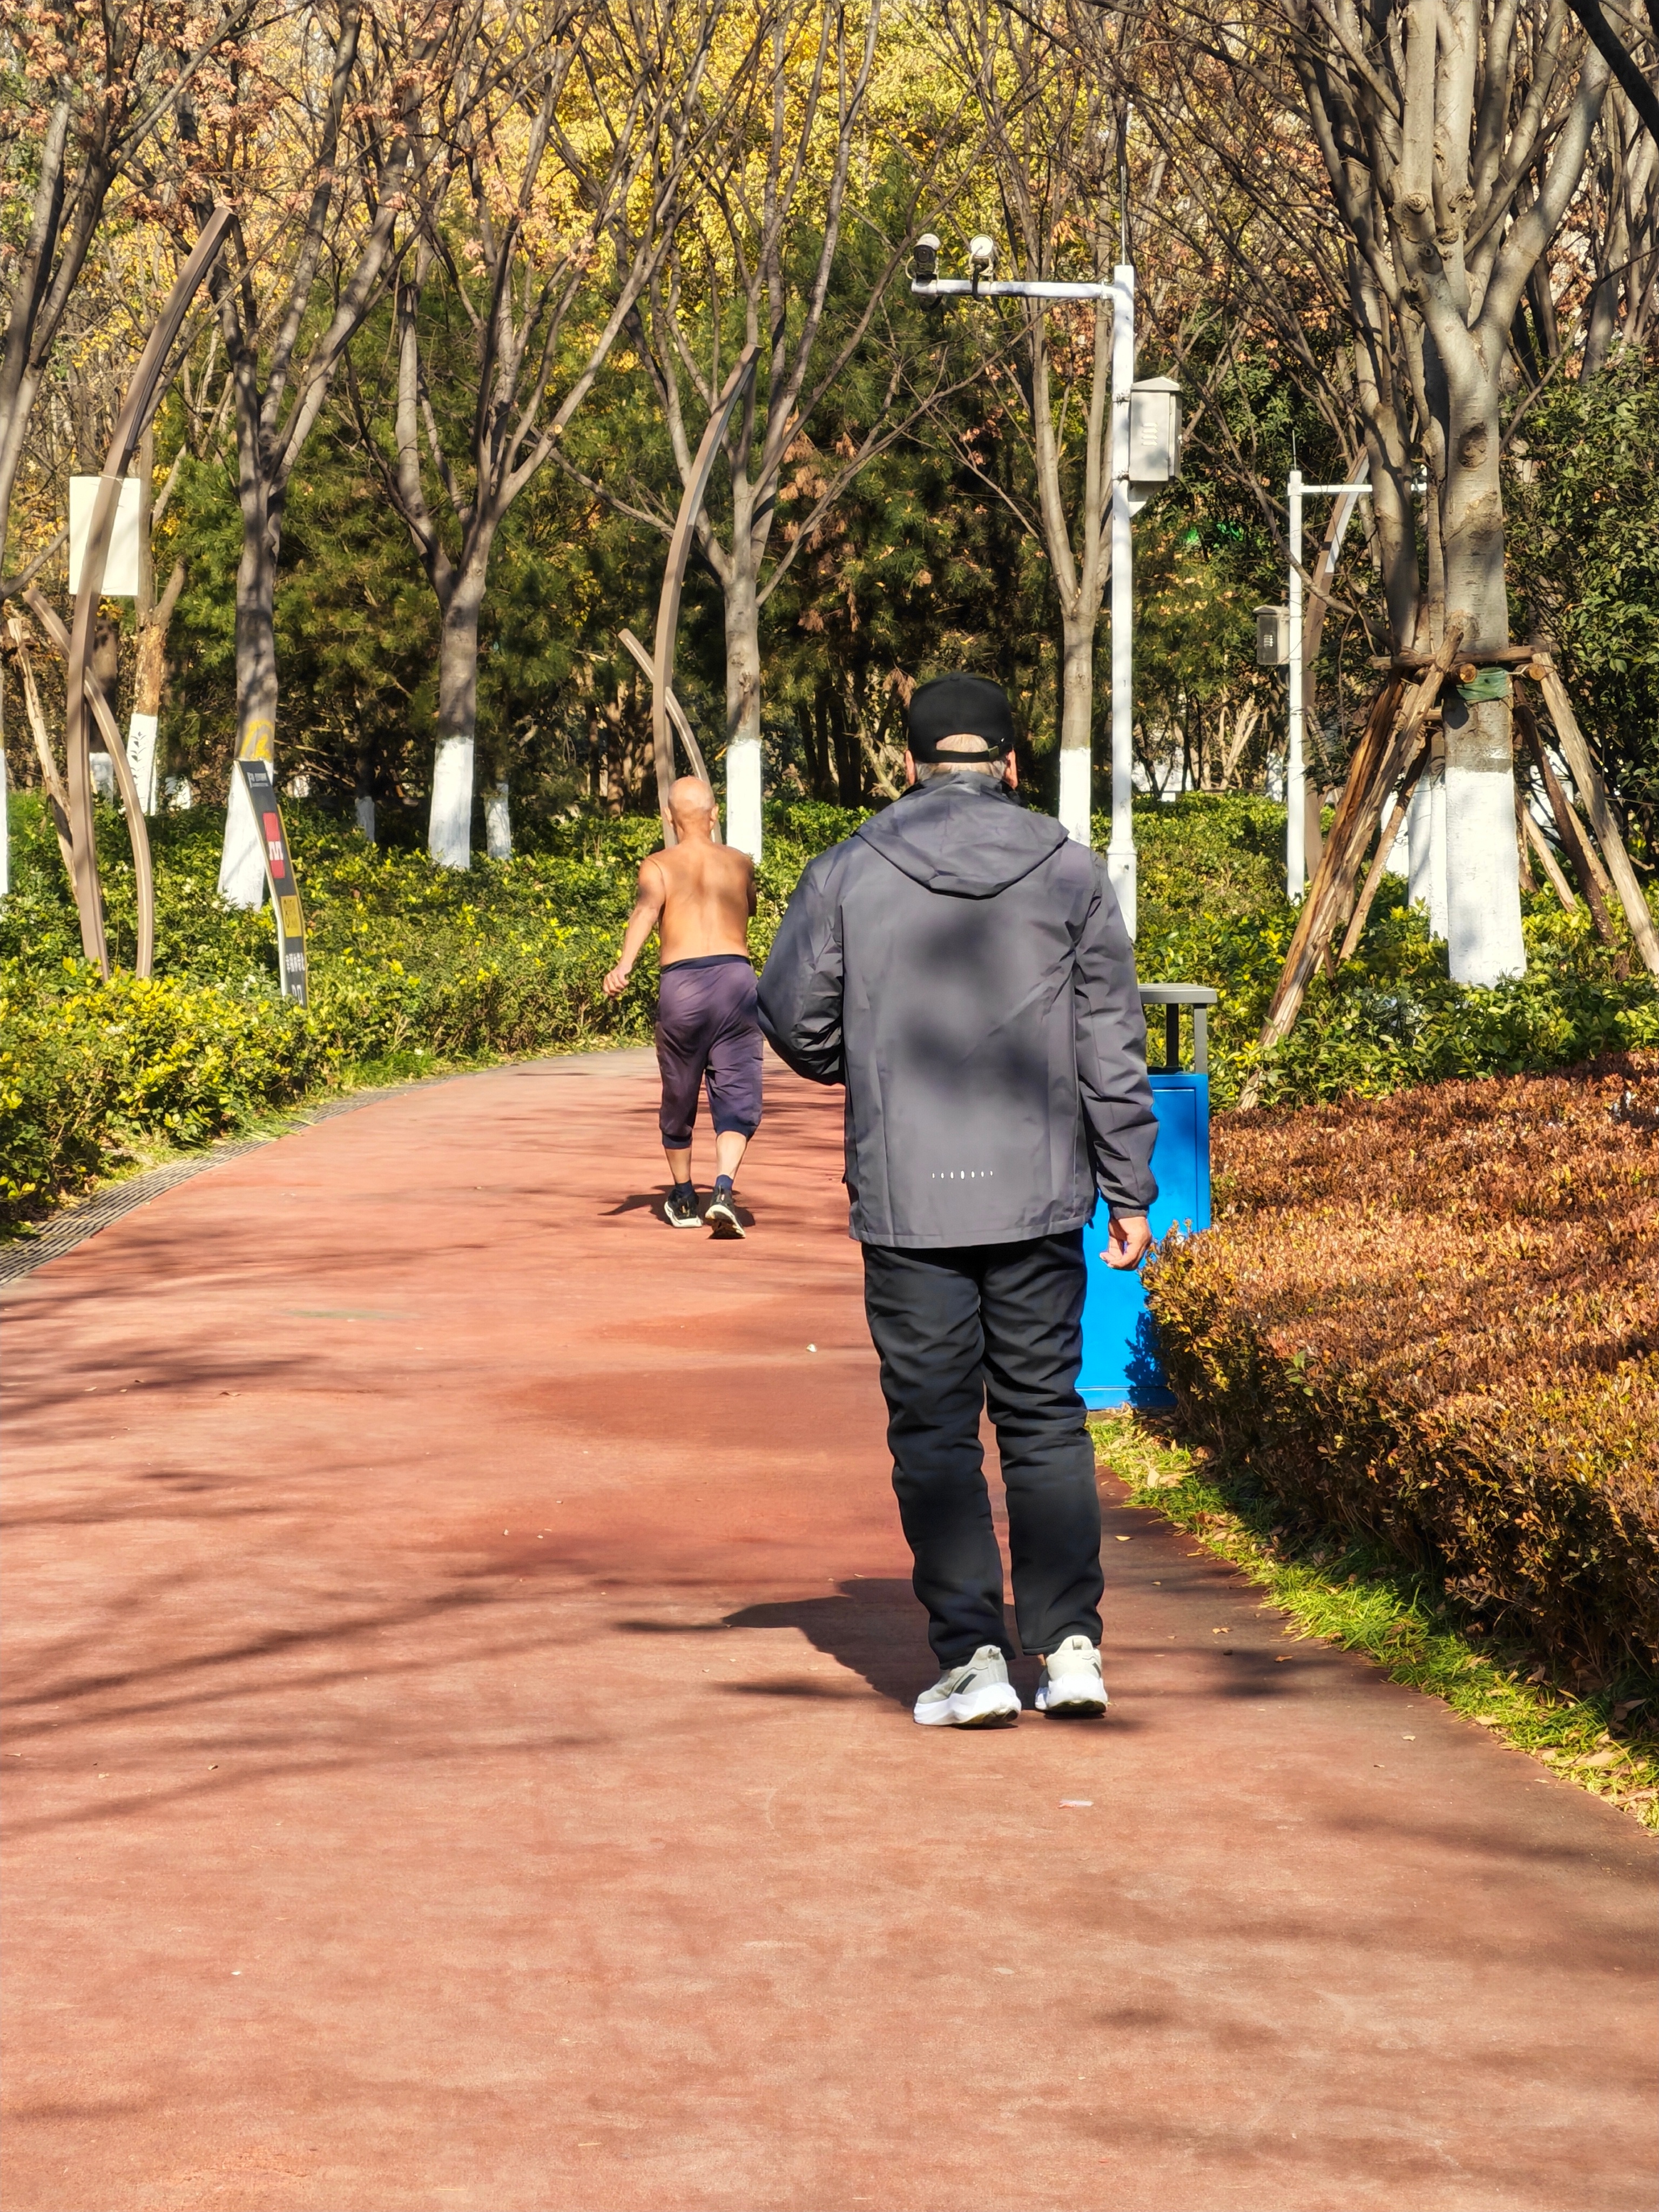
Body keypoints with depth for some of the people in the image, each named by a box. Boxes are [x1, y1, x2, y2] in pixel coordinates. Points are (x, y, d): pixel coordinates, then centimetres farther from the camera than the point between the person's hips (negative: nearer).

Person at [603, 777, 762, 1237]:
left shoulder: (659, 866, 7)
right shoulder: (740, 863, 17)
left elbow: (646, 910, -15)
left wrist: (624, 965, -30)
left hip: (681, 983, 0)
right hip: (736, 975, 1)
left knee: (679, 1097, 17)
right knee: (736, 1098, 0)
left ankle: (684, 1200, 32)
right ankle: (723, 1191, -24)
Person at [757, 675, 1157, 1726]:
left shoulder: (848, 872, -2)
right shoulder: (1071, 872, 2)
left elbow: (793, 1016, 3)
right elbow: (1112, 1047, 2)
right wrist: (1132, 1190, 8)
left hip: (906, 1203, -1)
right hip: (1040, 1198, 2)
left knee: (936, 1430, 4)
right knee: (1047, 1419, 11)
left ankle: (974, 1657, -1)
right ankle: (1071, 1641, 5)